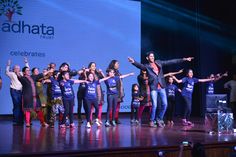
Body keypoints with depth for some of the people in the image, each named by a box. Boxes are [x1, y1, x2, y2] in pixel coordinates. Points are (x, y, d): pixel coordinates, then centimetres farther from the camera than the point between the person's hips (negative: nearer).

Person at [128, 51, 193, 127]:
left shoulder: (158, 62, 12)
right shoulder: (147, 66, 1)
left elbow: (171, 61, 13)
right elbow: (140, 65, -20)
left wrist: (184, 59, 13)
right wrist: (133, 62, -42)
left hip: (161, 87, 4)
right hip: (153, 88, -4)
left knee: (164, 104, 2)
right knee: (154, 105, -10)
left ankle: (159, 119, 21)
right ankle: (151, 121, 8)